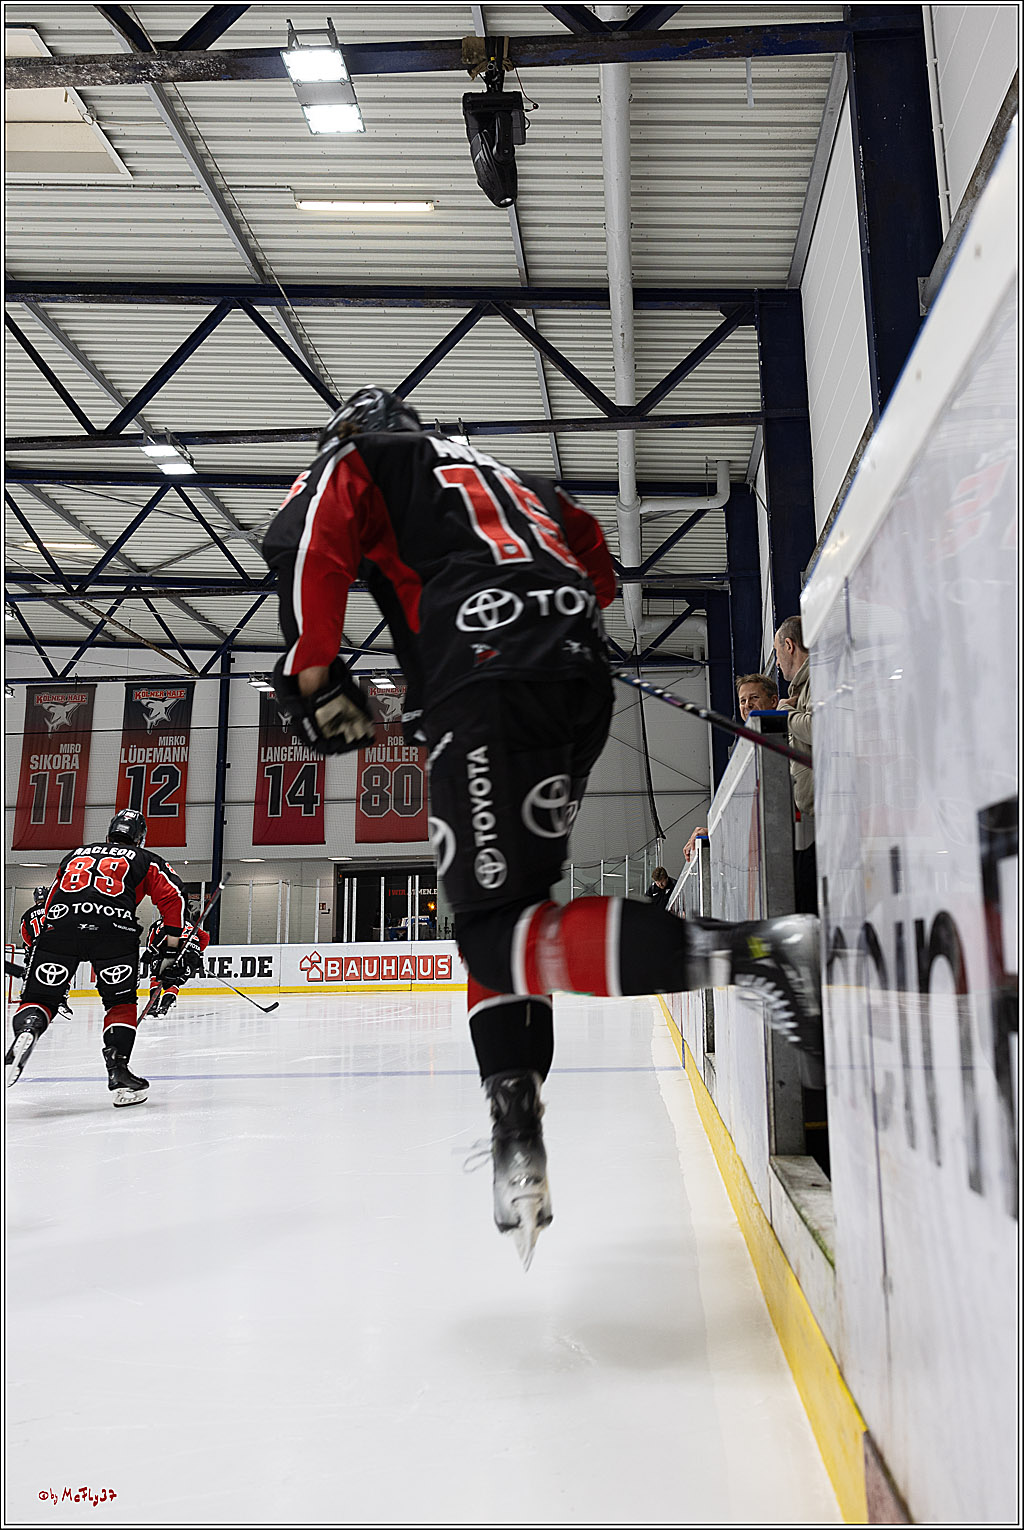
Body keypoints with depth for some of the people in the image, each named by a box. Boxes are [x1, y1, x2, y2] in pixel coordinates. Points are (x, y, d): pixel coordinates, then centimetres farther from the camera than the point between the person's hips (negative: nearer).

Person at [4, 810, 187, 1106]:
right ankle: (118, 1074, 6)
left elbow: (48, 906, 35)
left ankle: (27, 1028, -20)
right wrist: (170, 953, 12)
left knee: (39, 998, 12)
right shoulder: (145, 860, 26)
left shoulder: (74, 855, 35)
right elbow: (172, 897, 11)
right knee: (121, 1002, 16)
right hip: (114, 928, -2)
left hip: (60, 925, 2)